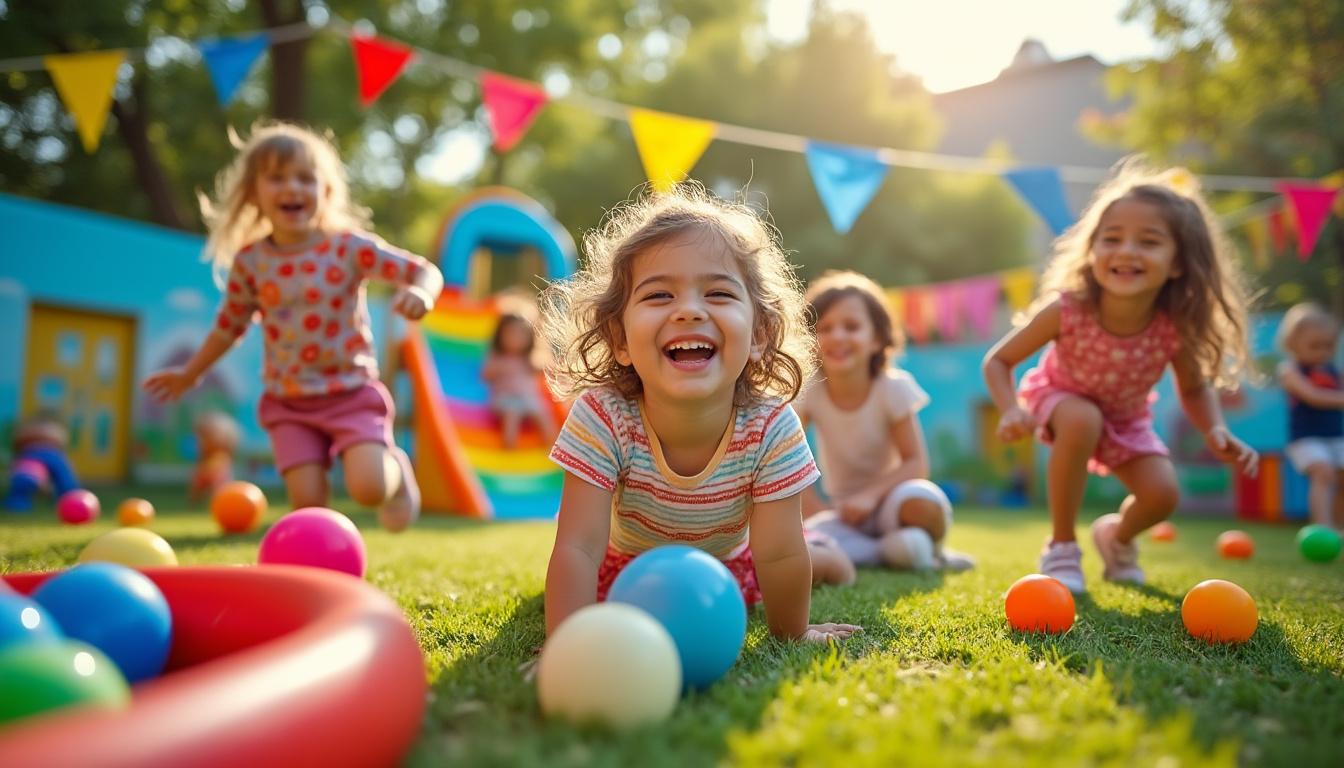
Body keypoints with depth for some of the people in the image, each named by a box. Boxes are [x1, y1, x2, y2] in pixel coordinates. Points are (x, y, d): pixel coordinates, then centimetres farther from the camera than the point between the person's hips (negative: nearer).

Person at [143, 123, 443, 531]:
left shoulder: (348, 247, -10)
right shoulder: (249, 261, -1)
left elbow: (425, 271, -9)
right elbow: (230, 324, 15)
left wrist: (421, 292, -33)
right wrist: (190, 373, 24)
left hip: (351, 392, -2)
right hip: (288, 401, 3)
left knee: (368, 488, -18)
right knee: (307, 499, -9)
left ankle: (396, 469, 18)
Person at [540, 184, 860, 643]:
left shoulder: (772, 429, -37)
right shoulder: (602, 418, -39)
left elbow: (779, 555, -27)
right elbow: (577, 549, -40)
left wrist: (792, 635, -19)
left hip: (727, 563, 1)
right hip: (625, 563, 0)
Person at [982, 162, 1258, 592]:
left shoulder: (1176, 329, -30)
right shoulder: (1065, 311, -36)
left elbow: (1195, 388, -9)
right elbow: (998, 361, -25)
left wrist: (1215, 431, -27)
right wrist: (1011, 410, -42)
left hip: (1126, 418, 3)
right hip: (1058, 397, -3)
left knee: (1162, 495, -13)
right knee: (1082, 422, -36)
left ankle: (1117, 537, 27)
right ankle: (1061, 549, -15)